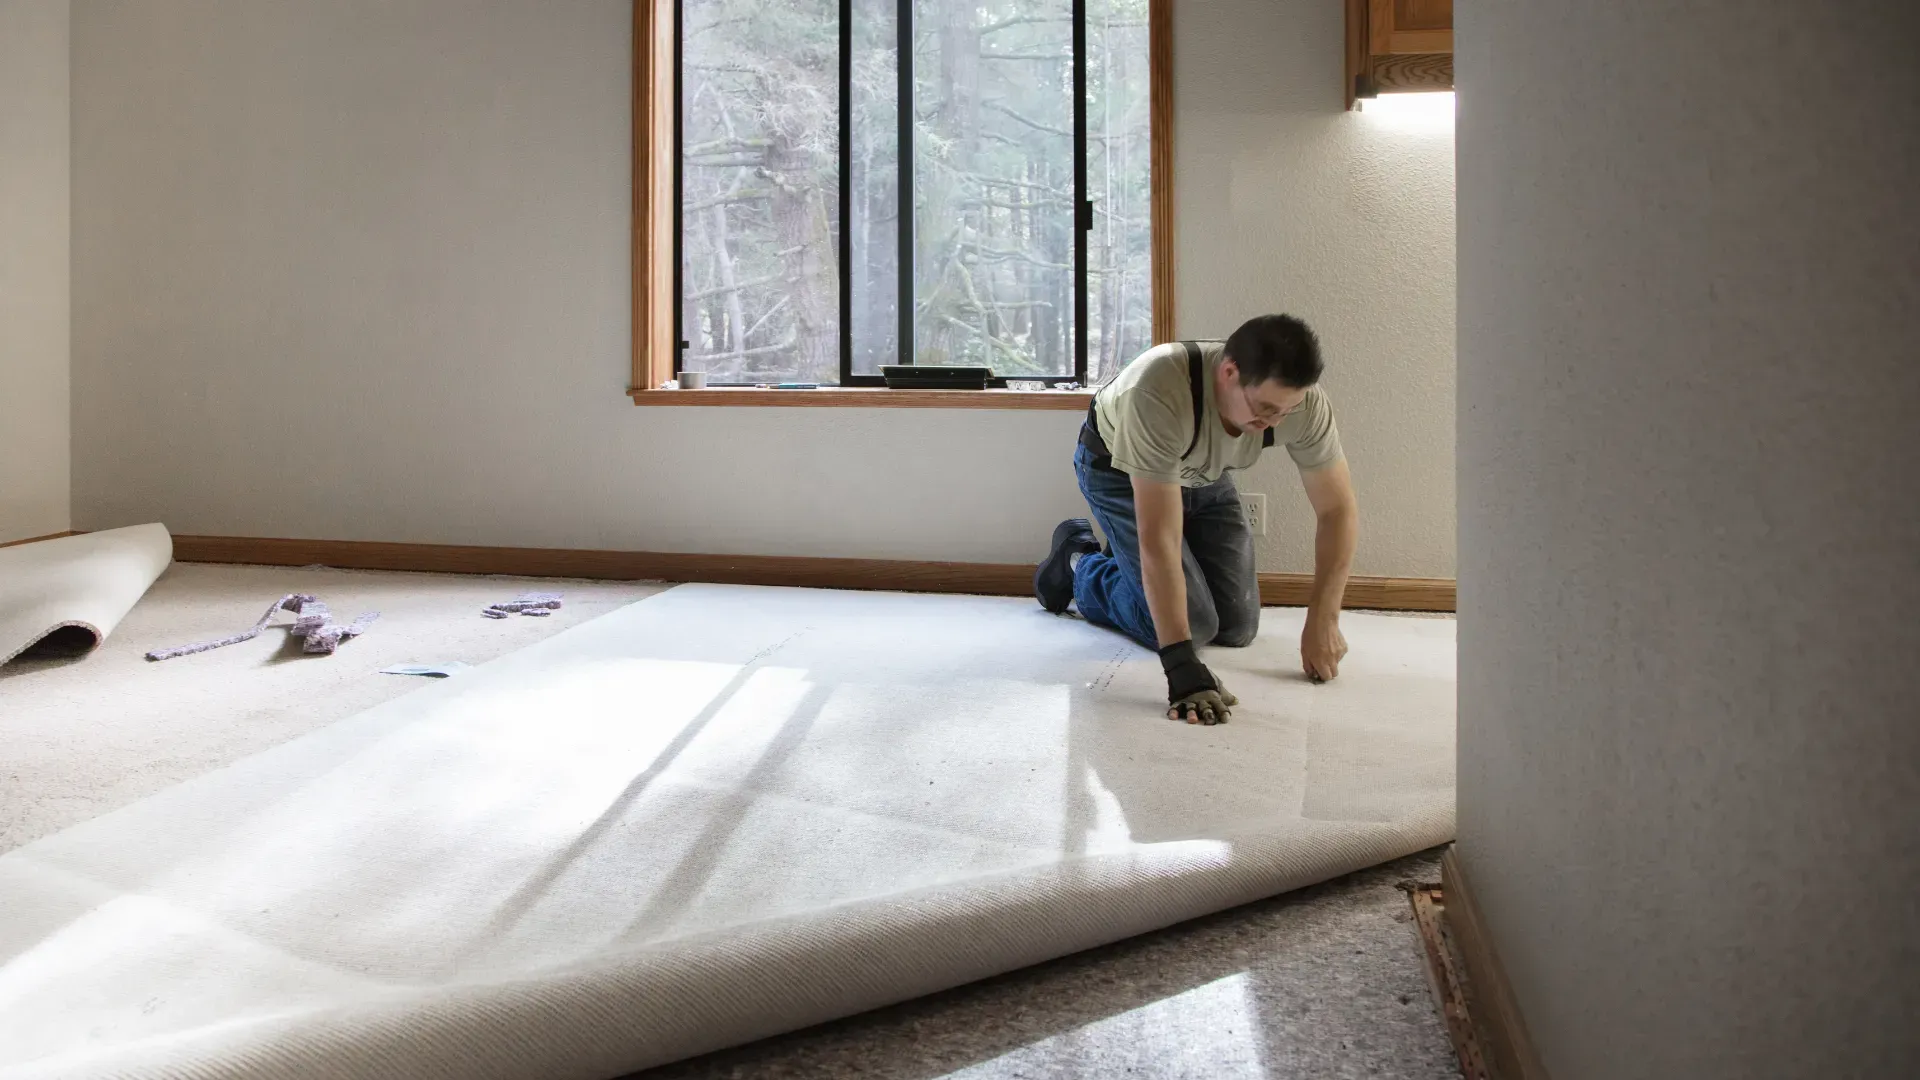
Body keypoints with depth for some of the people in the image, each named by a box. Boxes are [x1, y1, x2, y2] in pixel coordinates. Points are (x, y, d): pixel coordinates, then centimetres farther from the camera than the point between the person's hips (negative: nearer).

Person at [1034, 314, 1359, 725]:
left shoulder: (1305, 402, -31)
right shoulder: (1160, 392, -44)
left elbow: (1338, 510, -18)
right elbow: (1160, 538, -44)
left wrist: (1323, 622, -24)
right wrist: (1182, 667, -47)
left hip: (1202, 473, 5)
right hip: (1117, 467, -5)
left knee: (1237, 627, 0)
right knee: (1193, 624, -14)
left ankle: (1129, 563, 26)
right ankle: (1079, 563, 12)